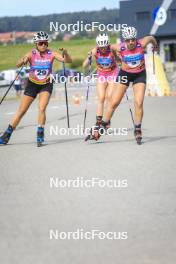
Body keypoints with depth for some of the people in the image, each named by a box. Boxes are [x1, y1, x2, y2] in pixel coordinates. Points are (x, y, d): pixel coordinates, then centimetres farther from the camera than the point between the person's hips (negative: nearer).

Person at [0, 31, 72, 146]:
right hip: (32, 84, 0)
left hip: (46, 85, 0)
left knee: (42, 108, -20)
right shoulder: (31, 54, -15)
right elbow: (18, 65, -26)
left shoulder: (51, 54, -13)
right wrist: (23, 60, -47)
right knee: (21, 111, 3)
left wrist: (65, 53, -39)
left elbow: (68, 60, -19)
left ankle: (40, 135, -9)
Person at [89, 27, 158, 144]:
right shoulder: (120, 48, -23)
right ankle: (102, 127, 14)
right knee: (114, 103, -2)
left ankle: (137, 130, 4)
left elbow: (150, 38, -1)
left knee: (139, 103, -13)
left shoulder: (141, 44, -24)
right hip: (125, 74, 0)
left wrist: (155, 46, 19)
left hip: (140, 74, 0)